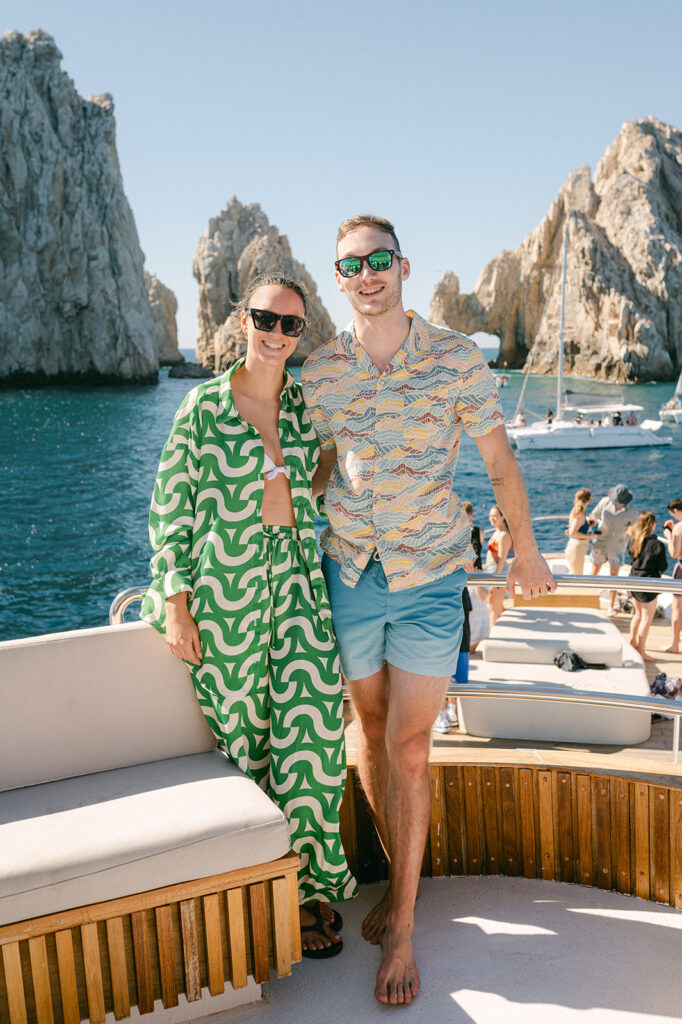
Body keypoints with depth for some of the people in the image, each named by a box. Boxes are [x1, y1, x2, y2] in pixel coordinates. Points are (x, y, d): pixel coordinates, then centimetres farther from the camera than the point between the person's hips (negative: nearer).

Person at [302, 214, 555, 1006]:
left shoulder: (457, 358, -6)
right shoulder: (319, 370, 0)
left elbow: (499, 463, 3)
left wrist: (526, 550, 11)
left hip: (430, 579, -2)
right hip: (349, 574, 3)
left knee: (408, 747, -3)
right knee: (371, 731, 13)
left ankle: (402, 928, 13)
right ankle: (399, 873, 35)